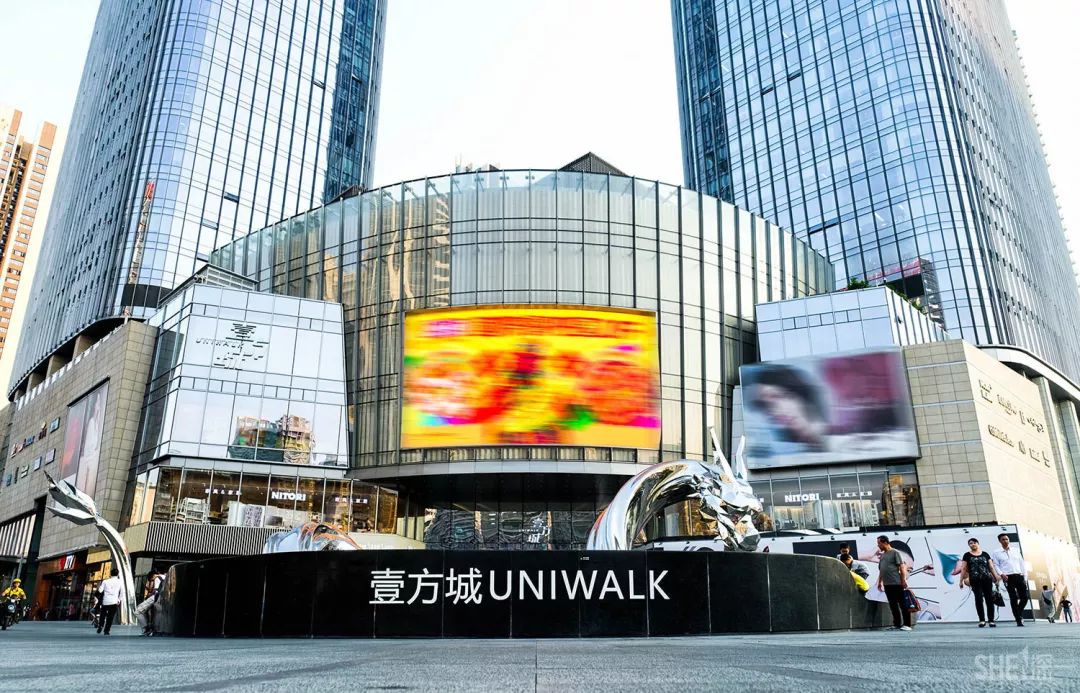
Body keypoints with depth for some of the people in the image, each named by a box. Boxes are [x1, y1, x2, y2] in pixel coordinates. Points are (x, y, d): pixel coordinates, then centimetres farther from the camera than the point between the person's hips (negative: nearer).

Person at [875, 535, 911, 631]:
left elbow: (902, 567, -9)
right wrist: (880, 582, 18)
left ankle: (907, 625, 1)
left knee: (902, 604, -2)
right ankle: (897, 624, 15)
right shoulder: (882, 555, 17)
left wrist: (903, 580, -15)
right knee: (893, 605, 9)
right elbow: (881, 570, 22)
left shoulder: (895, 553, -4)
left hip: (896, 583, -7)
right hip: (887, 584, 7)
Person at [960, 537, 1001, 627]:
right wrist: (961, 580, 1)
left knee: (989, 599, -2)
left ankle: (991, 620, 4)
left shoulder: (985, 554, 14)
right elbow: (964, 569, 6)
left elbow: (991, 567, 14)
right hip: (975, 580, -2)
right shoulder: (967, 555, 9)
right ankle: (982, 620, -7)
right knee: (978, 598, -11)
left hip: (987, 579, 2)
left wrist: (996, 577, 3)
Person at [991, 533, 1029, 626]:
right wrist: (1001, 574, -15)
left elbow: (1021, 563, 13)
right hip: (1008, 577, -3)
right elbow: (996, 565, 2)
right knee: (1013, 598, -4)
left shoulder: (1016, 550, 14)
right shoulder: (997, 553, 6)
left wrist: (1025, 577, 7)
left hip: (1019, 576, 3)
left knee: (1025, 597, 0)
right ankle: (1019, 620, 1)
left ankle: (1019, 614, 25)